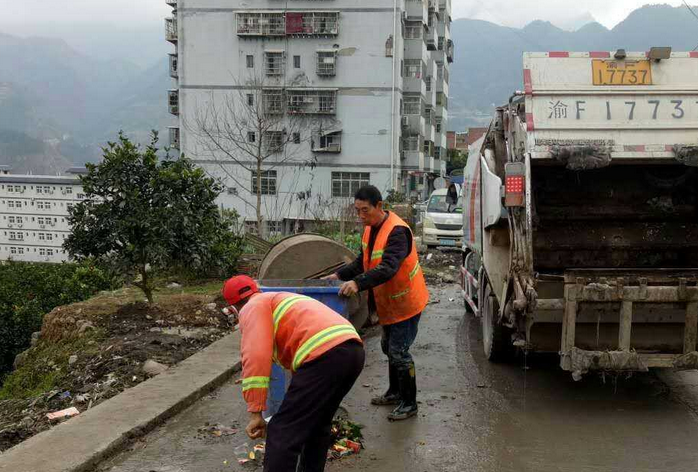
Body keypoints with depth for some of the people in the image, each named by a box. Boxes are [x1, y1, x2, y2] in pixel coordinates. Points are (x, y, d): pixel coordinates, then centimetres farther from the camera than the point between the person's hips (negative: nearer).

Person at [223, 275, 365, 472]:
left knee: (283, 433, -4)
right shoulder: (283, 301, 38)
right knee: (318, 424, 28)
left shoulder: (253, 308, 10)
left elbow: (256, 357, -8)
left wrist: (255, 412, -6)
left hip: (324, 355, -9)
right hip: (354, 350, 9)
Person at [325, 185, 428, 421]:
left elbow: (388, 268, -40)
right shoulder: (371, 228, 2)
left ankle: (409, 403, 11)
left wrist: (358, 283, -50)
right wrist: (340, 275, -3)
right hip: (388, 303, 10)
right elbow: (363, 262, 11)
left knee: (399, 352, -4)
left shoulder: (397, 231, -28)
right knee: (389, 348, 21)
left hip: (405, 303, -10)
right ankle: (395, 392, 39)